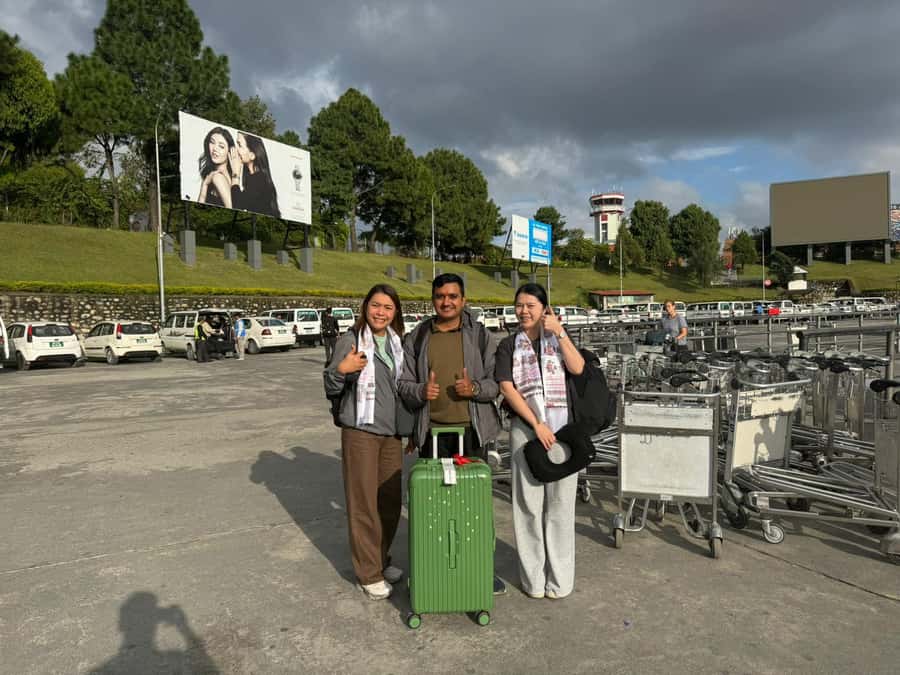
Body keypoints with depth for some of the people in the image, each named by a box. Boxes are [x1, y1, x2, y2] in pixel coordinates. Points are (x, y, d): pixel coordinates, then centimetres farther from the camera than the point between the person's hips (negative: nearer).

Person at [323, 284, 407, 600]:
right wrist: (340, 370, -27)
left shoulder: (397, 343, 9)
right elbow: (331, 389, -6)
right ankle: (369, 573, 15)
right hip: (360, 432, -5)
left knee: (391, 501, 11)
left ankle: (382, 560, 30)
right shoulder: (350, 340, -7)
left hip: (392, 432, 5)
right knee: (364, 502, 1)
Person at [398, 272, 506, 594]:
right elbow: (404, 384, 7)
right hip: (431, 431, 1)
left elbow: (497, 381, 3)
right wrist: (420, 391, -15)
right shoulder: (416, 338, 7)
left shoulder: (479, 334, 5)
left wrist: (475, 388, -17)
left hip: (471, 429, -1)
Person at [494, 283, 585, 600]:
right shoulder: (509, 345, 8)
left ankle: (559, 576, 15)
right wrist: (537, 424, -9)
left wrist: (559, 332, -10)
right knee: (528, 502, 3)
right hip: (525, 430, 0)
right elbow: (507, 388, -3)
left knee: (560, 502, 3)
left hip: (562, 428, 1)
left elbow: (578, 368, -6)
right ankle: (533, 577, 15)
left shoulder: (558, 339, 12)